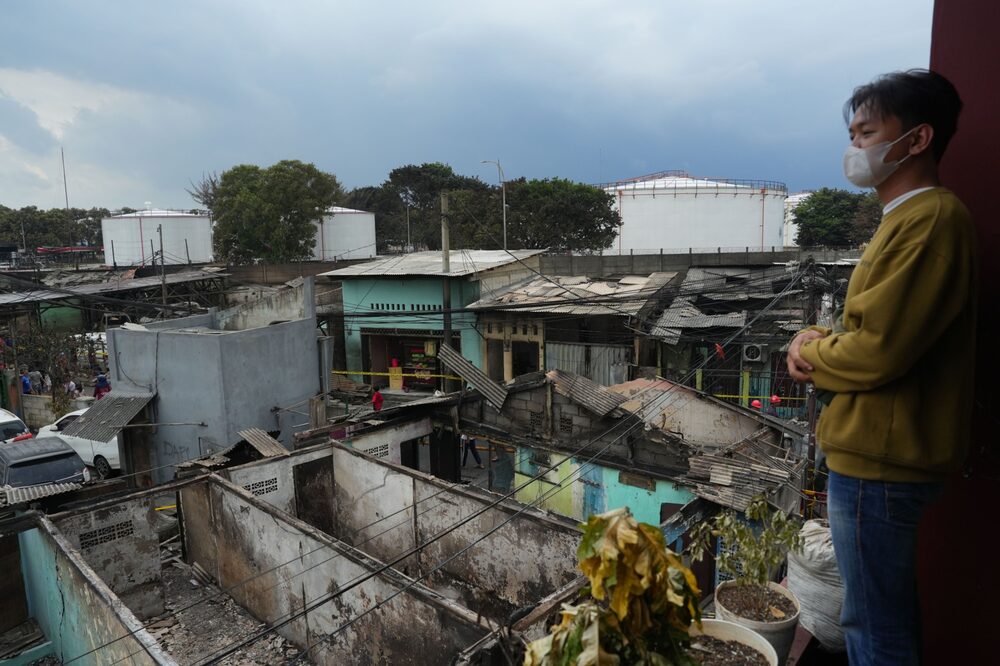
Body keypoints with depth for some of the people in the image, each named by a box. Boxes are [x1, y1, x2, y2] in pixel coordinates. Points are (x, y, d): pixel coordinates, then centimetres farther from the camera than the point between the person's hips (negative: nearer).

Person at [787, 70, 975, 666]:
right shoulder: (909, 217, 17)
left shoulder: (931, 219, -17)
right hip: (881, 453, 10)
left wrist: (811, 353, -5)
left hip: (879, 463, -10)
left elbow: (878, 351, -24)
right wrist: (823, 343, 2)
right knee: (890, 618, 24)